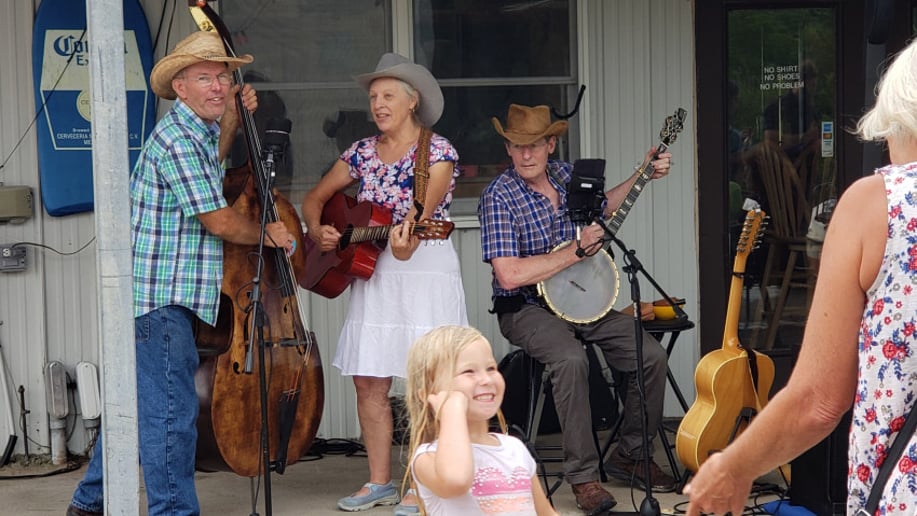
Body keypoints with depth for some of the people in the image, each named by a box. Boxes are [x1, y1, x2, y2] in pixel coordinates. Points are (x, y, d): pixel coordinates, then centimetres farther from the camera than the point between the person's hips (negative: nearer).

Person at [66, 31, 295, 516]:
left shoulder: (195, 131, 14)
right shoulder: (177, 140, -17)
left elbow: (209, 165, 39)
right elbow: (219, 221, -17)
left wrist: (231, 117, 24)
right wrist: (268, 234, 1)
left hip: (158, 296, 11)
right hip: (161, 299, -11)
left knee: (140, 403, 17)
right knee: (172, 410, -8)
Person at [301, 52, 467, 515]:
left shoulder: (438, 151, -7)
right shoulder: (362, 152, 9)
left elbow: (422, 212, -20)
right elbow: (315, 198, 16)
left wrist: (406, 243, -39)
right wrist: (318, 232, -3)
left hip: (426, 272, -6)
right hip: (372, 274, 6)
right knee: (368, 382, 7)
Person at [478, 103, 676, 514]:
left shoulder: (567, 175, 5)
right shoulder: (499, 197, -15)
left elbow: (600, 205, 29)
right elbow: (509, 276, -24)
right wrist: (577, 251, -20)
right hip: (527, 309, -6)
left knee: (652, 356, -11)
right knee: (572, 359, -35)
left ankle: (630, 455, 8)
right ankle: (582, 475, -24)